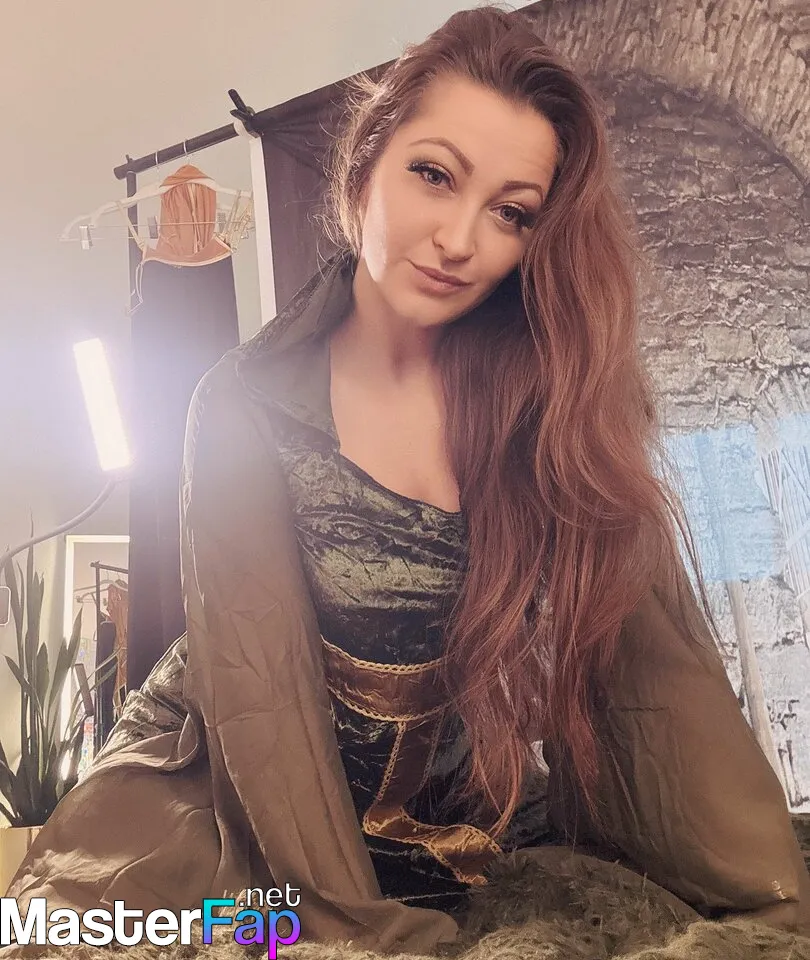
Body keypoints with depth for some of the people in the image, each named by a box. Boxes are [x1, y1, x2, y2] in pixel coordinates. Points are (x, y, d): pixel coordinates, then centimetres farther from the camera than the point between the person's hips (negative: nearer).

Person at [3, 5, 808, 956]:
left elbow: (659, 657, -14)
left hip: (469, 817, 3)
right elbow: (259, 682, -17)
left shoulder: (559, 395, -10)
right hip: (258, 803, -2)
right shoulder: (250, 406, -13)